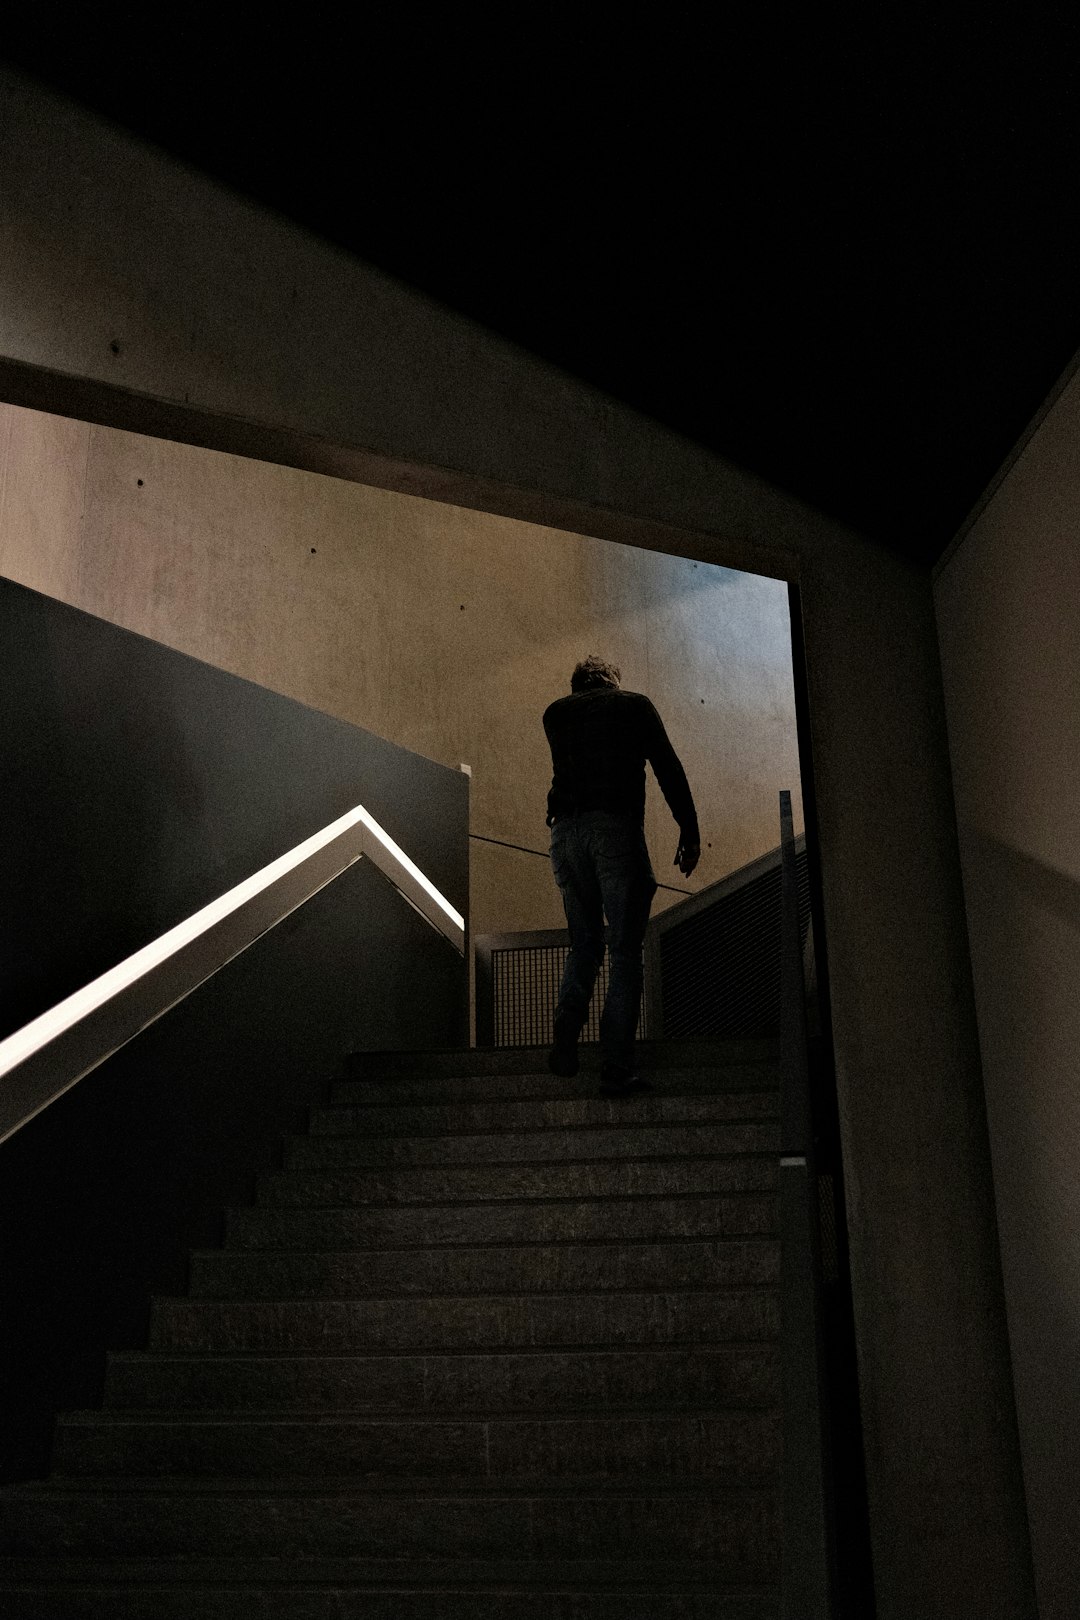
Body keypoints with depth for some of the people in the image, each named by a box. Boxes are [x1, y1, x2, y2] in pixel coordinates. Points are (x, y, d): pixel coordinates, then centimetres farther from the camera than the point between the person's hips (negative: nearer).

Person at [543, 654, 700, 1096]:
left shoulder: (555, 712, 20)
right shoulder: (635, 704, 12)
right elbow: (668, 767, 3)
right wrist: (689, 831, 3)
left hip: (566, 830, 4)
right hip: (617, 827, -3)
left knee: (583, 946, 16)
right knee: (624, 952, -2)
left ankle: (565, 1046, 3)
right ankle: (615, 1070, -7)